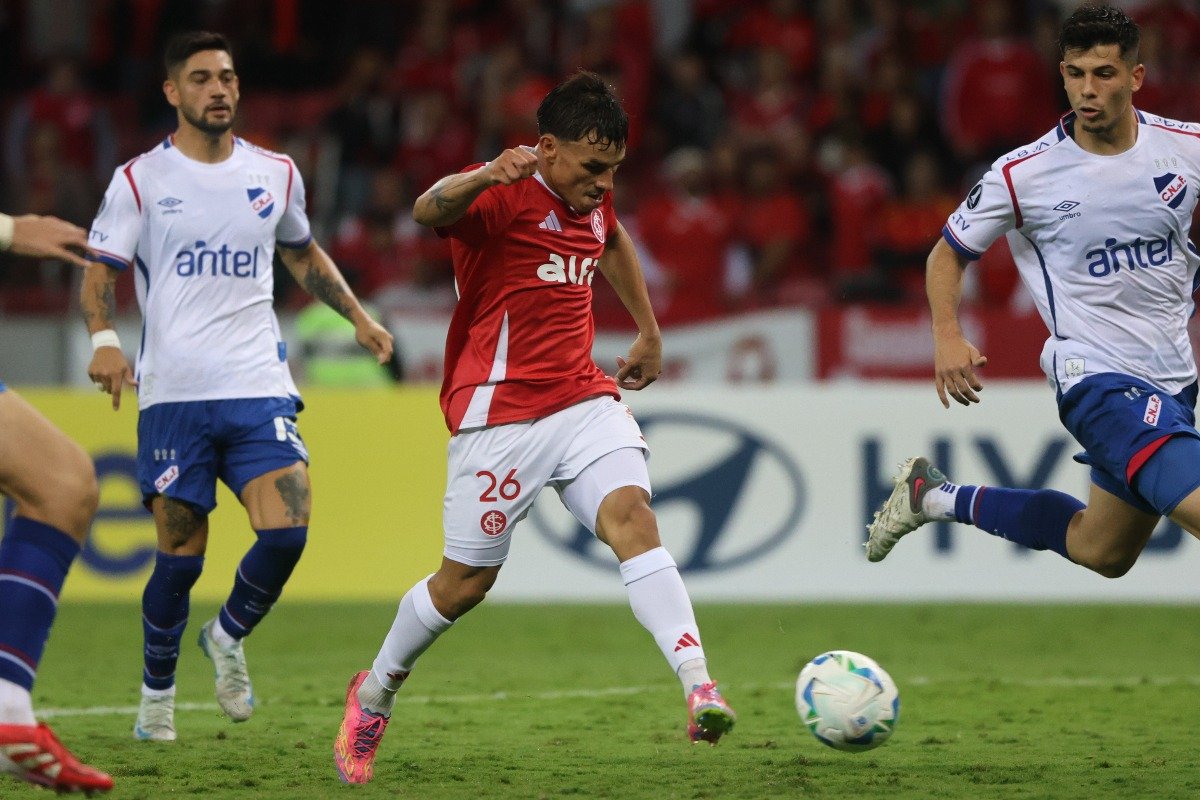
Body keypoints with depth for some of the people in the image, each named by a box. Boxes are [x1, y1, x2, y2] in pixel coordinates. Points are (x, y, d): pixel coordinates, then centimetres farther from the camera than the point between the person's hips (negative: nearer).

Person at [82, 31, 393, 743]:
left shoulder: (276, 174, 12)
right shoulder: (140, 181, 2)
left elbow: (303, 254, 29)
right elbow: (102, 270, 2)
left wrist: (358, 316, 22)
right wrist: (104, 337, -16)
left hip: (259, 389, 3)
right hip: (173, 393, -2)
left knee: (287, 532, -14)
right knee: (179, 559, -3)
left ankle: (229, 637, 15)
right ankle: (157, 691, 20)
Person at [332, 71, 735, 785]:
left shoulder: (591, 198, 9)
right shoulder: (504, 194, -15)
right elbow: (430, 211, -38)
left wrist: (649, 334, 35)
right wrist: (484, 178, -59)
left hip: (584, 399, 6)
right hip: (500, 413, -5)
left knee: (632, 515, -20)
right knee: (467, 580, 4)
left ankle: (700, 687, -33)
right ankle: (374, 693, 30)